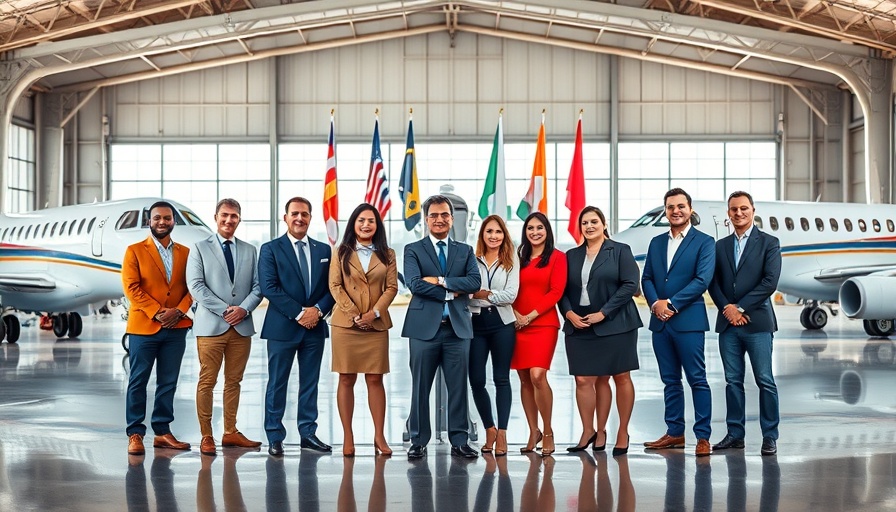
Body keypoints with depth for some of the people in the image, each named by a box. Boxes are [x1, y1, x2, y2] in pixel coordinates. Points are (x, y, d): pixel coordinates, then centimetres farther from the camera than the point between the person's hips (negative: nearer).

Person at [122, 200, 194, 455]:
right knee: (138, 382, -1)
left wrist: (179, 311, -11)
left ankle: (162, 432, 15)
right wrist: (157, 312, -15)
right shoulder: (135, 251, 3)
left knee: (168, 383, 7)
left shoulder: (185, 253, 12)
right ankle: (135, 434, 4)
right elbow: (131, 287, -6)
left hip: (176, 328, 3)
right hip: (144, 327, -3)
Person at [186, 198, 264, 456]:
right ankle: (206, 436, 4)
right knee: (207, 382, -2)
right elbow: (195, 285, -6)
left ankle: (231, 433, 17)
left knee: (234, 381, 9)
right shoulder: (200, 248, 4)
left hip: (242, 326, 3)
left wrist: (244, 308, -9)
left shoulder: (250, 251, 14)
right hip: (211, 326, -3)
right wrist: (225, 310, -12)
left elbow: (258, 286, 9)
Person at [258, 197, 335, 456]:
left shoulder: (323, 250, 11)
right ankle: (275, 437, 8)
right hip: (282, 327, -4)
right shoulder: (270, 249, -1)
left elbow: (331, 288, 8)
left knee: (310, 383, 9)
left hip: (315, 327, 4)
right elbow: (269, 288, -10)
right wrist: (299, 313, -16)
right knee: (277, 384, 2)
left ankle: (308, 433, 17)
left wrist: (318, 310, -10)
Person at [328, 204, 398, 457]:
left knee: (375, 380, 1)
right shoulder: (341, 253, 7)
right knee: (346, 380, 0)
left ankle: (379, 436, 6)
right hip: (345, 324, -1)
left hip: (377, 325, 1)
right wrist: (354, 314, -10)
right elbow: (335, 286, 0)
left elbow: (391, 287, 3)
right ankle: (348, 437, 5)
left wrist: (374, 313, -11)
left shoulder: (387, 255, 10)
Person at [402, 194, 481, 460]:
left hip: (458, 328, 2)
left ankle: (459, 441, 12)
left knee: (458, 387, 5)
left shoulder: (465, 251, 13)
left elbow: (474, 282, -4)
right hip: (425, 327, -2)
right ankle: (418, 441, 11)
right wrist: (450, 293, -10)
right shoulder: (413, 250, 5)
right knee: (420, 388, 3)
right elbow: (414, 284, -11)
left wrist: (441, 281, -12)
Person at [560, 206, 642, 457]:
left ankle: (623, 432, 12)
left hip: (615, 324, -3)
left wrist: (603, 313, -13)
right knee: (583, 380, 0)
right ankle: (589, 431, 10)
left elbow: (630, 284, -8)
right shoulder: (572, 256, 14)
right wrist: (569, 313, -8)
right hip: (579, 326, 3)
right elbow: (563, 290, 11)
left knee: (621, 378, 2)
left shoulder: (620, 251, 2)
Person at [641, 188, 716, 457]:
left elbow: (702, 280, -12)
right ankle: (674, 433, 18)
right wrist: (655, 303, -9)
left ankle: (703, 436, 0)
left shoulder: (704, 242, -1)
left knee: (697, 379, -3)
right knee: (670, 380, 11)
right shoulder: (656, 242, 15)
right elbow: (647, 278, 10)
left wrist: (671, 303, -15)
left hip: (688, 321, -5)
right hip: (660, 322, 6)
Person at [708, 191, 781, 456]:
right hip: (727, 324, 4)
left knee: (765, 381, -3)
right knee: (733, 381, 7)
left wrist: (740, 308, -13)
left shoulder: (769, 243, 1)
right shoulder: (720, 246, 14)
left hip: (757, 322, -4)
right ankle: (735, 434, 13)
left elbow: (770, 282, -9)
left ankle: (770, 436, 3)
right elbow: (713, 283, 8)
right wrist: (727, 309, -9)